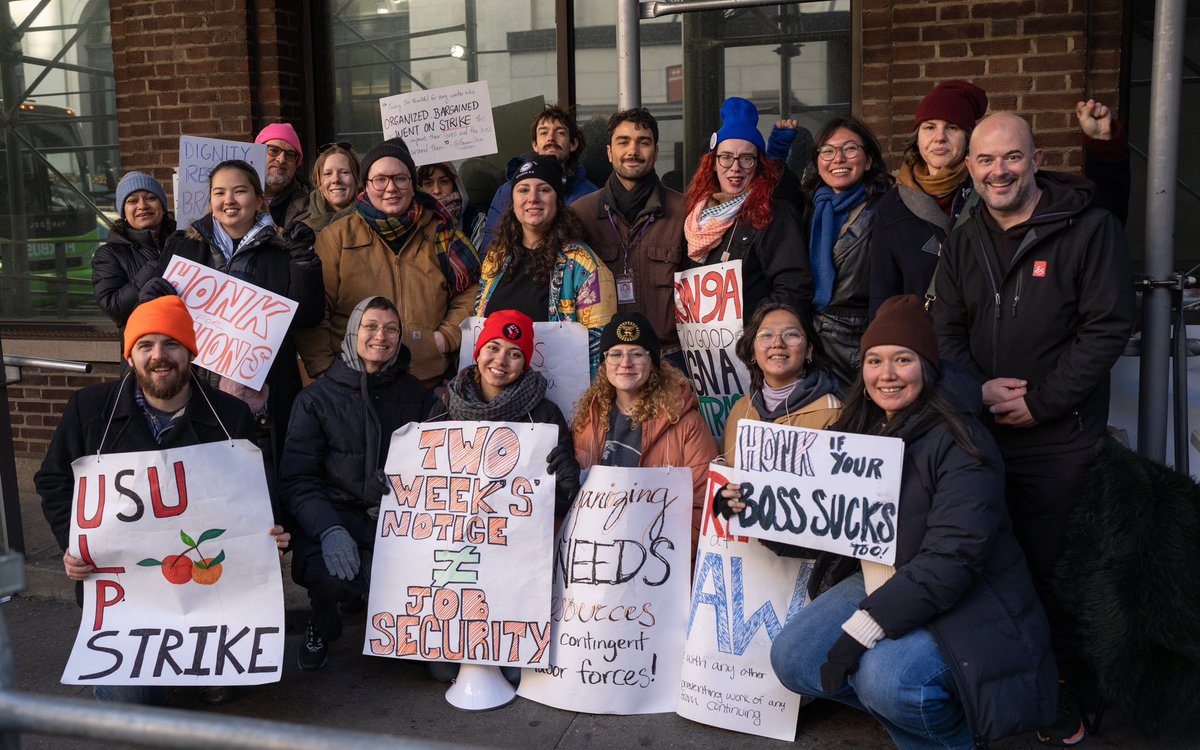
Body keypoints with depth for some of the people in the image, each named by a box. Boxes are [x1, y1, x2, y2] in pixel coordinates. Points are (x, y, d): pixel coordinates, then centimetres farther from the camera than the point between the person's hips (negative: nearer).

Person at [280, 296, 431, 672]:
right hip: (337, 511, -2)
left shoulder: (414, 394, 9)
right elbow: (297, 478, -4)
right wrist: (328, 530, -21)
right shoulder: (317, 398, 2)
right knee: (328, 575, -31)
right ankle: (320, 627, 8)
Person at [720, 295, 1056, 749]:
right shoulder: (860, 433, 5)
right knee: (792, 659, -6)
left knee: (884, 677, -31)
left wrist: (864, 627, -29)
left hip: (965, 604, -7)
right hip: (878, 585, 7)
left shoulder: (959, 443, -18)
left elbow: (951, 557, -26)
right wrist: (756, 512, -10)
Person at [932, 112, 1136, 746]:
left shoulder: (1090, 229, -5)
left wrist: (1039, 402, -14)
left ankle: (1057, 686, 21)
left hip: (1058, 439, -4)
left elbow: (1107, 328, -10)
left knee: (1049, 562, 1)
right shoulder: (963, 242, 11)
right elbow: (946, 332, 11)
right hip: (979, 431, 4)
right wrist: (980, 388, -8)